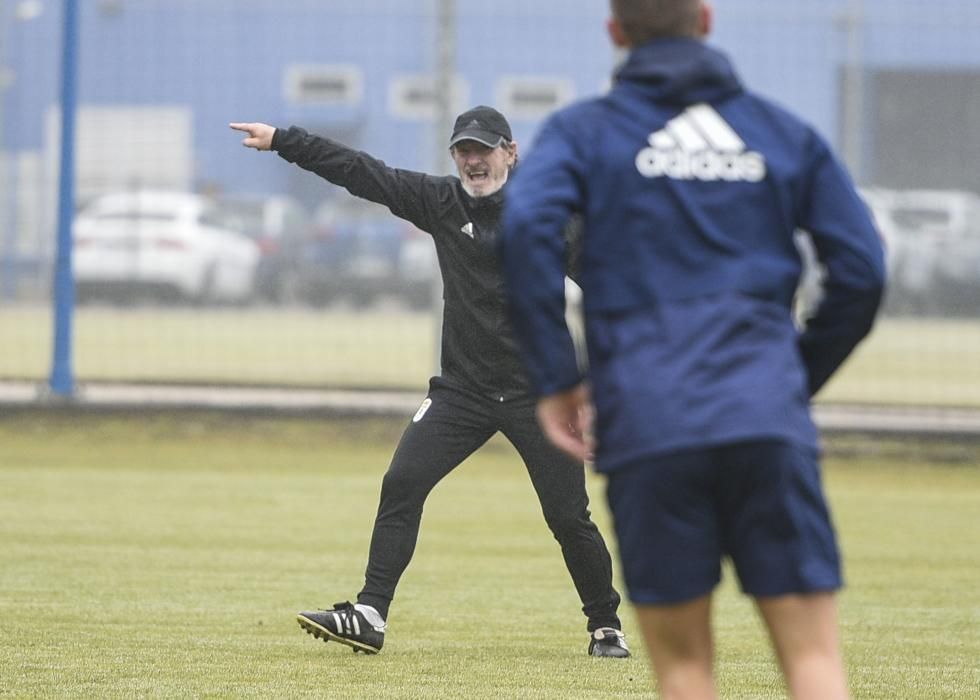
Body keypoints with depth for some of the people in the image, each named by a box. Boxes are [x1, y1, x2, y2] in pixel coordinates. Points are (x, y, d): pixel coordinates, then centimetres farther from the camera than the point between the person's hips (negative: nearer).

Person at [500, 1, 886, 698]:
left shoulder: (584, 131, 10)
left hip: (647, 431, -1)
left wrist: (554, 378, -4)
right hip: (768, 425, 1)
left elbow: (526, 223, -9)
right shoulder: (785, 133, 16)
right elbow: (861, 270, 9)